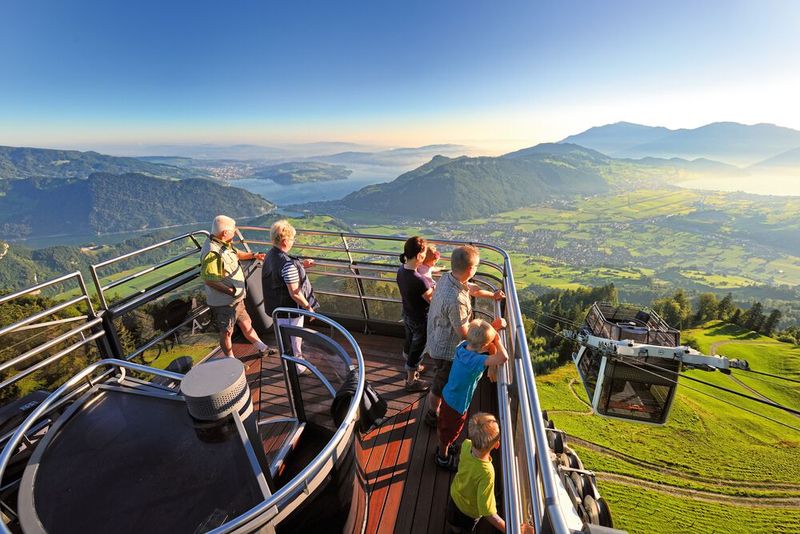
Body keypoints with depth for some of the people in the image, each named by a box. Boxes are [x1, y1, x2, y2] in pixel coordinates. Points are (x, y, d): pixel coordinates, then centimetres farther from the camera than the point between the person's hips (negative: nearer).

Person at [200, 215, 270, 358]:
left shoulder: (224, 244, 1)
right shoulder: (212, 252, -29)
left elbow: (236, 253, 23)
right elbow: (209, 279, -29)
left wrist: (254, 255, 16)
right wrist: (231, 291, -26)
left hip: (236, 299, 9)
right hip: (223, 302, -9)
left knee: (246, 323, 22)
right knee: (226, 332, 11)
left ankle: (262, 348, 39)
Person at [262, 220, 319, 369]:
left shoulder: (270, 255, -3)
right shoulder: (288, 264, -32)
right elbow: (295, 293, -30)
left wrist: (301, 265, 4)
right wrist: (308, 307, -15)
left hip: (277, 306, 9)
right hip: (290, 309, -9)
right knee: (294, 337, 13)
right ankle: (296, 367, 35)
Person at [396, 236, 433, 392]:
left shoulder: (401, 269, -12)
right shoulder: (419, 280, -37)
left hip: (407, 315, 8)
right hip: (420, 320, -8)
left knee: (409, 344, 30)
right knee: (417, 350, 15)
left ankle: (410, 368, 56)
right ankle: (411, 381, 37)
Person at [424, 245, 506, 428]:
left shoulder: (447, 277, -12)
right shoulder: (456, 300, -41)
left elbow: (471, 288, 8)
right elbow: (465, 333, -27)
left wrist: (492, 295, 18)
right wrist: (493, 326, -17)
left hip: (438, 341, 9)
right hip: (446, 350, -8)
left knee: (444, 380, 33)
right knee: (441, 385, 19)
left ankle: (436, 406, 59)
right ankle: (432, 416, 45)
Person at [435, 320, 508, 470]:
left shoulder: (463, 346, -16)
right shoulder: (475, 361, -39)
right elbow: (503, 358, -49)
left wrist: (492, 330, -14)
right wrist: (497, 340, -32)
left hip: (447, 395, 7)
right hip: (457, 405, -7)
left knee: (442, 426, 31)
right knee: (449, 432, 22)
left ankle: (443, 448, 58)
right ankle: (443, 458, 48)